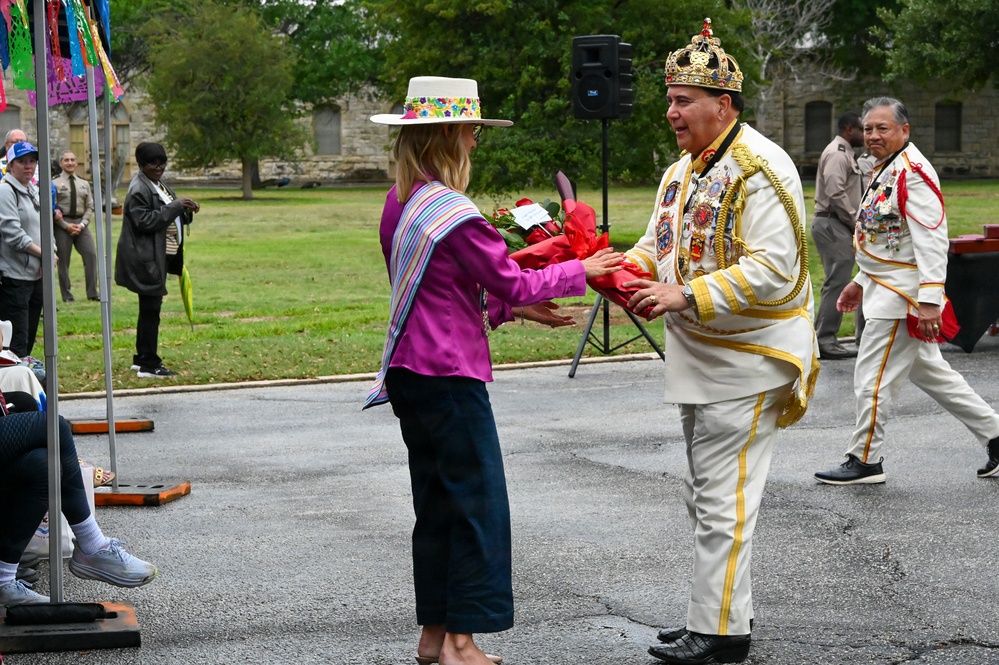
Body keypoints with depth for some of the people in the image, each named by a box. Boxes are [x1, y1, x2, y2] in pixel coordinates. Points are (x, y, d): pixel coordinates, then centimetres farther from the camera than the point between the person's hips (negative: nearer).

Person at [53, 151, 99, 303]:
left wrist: (82, 224, -6)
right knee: (64, 260, 0)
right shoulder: (55, 183, -2)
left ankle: (92, 293, -4)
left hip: (81, 223, 3)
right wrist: (66, 226, -12)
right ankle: (67, 295, 7)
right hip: (62, 223, -3)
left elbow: (90, 207, 9)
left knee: (91, 255, -8)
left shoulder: (84, 184, 11)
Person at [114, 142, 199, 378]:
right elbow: (145, 221, -23)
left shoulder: (160, 185, 17)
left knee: (149, 310, 15)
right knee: (150, 310, -8)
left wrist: (186, 211, 3)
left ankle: (142, 359, 22)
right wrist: (175, 206, -23)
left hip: (159, 257, 10)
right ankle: (148, 365, -6)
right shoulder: (139, 189, -14)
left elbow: (169, 217, 24)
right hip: (147, 259, -10)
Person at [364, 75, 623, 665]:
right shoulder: (454, 213, -18)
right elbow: (511, 283, -11)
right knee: (479, 502, -1)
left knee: (437, 503, 15)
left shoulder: (400, 203, 10)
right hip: (451, 377, -9)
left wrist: (513, 308, 15)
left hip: (410, 374, 9)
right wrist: (580, 271, 1)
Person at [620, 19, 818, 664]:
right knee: (704, 493, 17)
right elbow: (657, 246, 19)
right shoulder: (683, 172, 13)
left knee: (723, 501, -7)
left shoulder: (760, 169, -18)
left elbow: (770, 270, -25)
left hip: (747, 364, -10)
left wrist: (686, 297, -27)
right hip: (702, 360, 10)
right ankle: (731, 607, 28)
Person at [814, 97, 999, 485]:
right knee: (930, 373, 16)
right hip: (886, 289, 11)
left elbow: (932, 240, -25)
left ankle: (864, 460, 9)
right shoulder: (885, 170, 13)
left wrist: (929, 300, -29)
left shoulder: (914, 173, -19)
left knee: (873, 376, -3)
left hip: (903, 295, -11)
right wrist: (861, 281, 25)